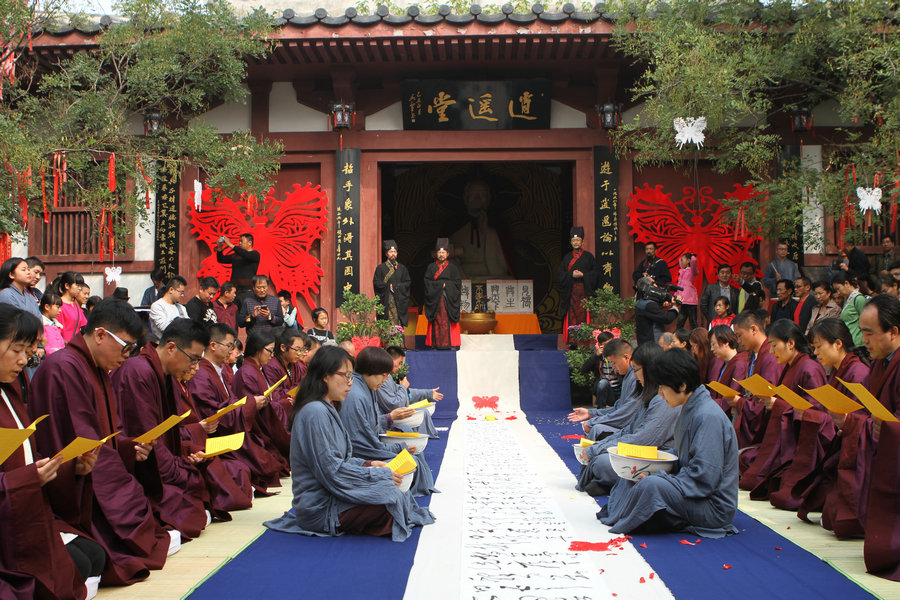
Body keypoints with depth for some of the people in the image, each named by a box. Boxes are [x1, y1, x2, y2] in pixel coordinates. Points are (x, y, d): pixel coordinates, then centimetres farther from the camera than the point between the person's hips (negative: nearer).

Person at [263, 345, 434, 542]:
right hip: (319, 509, -10)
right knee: (391, 500, -21)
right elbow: (331, 470, -22)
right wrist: (379, 474, -15)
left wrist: (367, 464, 3)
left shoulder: (327, 409, 13)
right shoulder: (316, 412, -20)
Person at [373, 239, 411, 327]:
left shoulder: (402, 268, 14)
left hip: (399, 302, 2)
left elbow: (407, 283, 8)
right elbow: (376, 283, 0)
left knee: (398, 324, -5)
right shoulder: (380, 268, 8)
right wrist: (388, 286, -11)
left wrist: (396, 286, -6)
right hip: (385, 302, -2)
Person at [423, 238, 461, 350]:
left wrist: (446, 285, -9)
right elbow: (427, 283, 0)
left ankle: (452, 344, -5)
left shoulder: (452, 267, 9)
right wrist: (441, 284, -9)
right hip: (435, 299, 0)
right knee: (436, 322, -5)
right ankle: (436, 344, -4)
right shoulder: (431, 267, 9)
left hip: (449, 298, 0)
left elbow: (457, 283, 4)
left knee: (450, 322, -5)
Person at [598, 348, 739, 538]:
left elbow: (704, 481, -25)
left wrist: (654, 479, -21)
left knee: (651, 485, -30)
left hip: (714, 506, -10)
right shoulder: (690, 409, 8)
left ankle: (623, 522, -7)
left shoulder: (708, 417, -22)